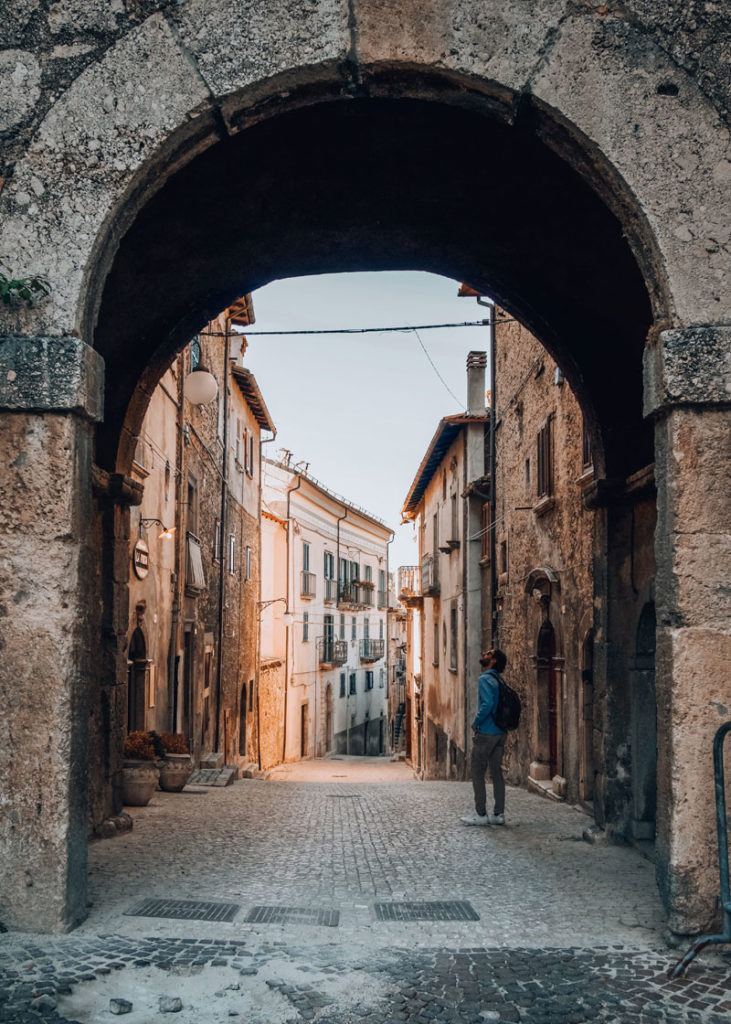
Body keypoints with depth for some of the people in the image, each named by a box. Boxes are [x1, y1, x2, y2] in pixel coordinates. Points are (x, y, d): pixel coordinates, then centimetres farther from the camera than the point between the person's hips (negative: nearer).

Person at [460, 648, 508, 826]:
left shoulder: (485, 679, -12)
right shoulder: (498, 680, 13)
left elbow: (488, 704, -25)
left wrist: (476, 723, -13)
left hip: (485, 733, -8)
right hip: (500, 733, 8)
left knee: (477, 773, -1)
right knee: (496, 773, 10)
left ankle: (481, 814, 0)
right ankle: (499, 814, 11)